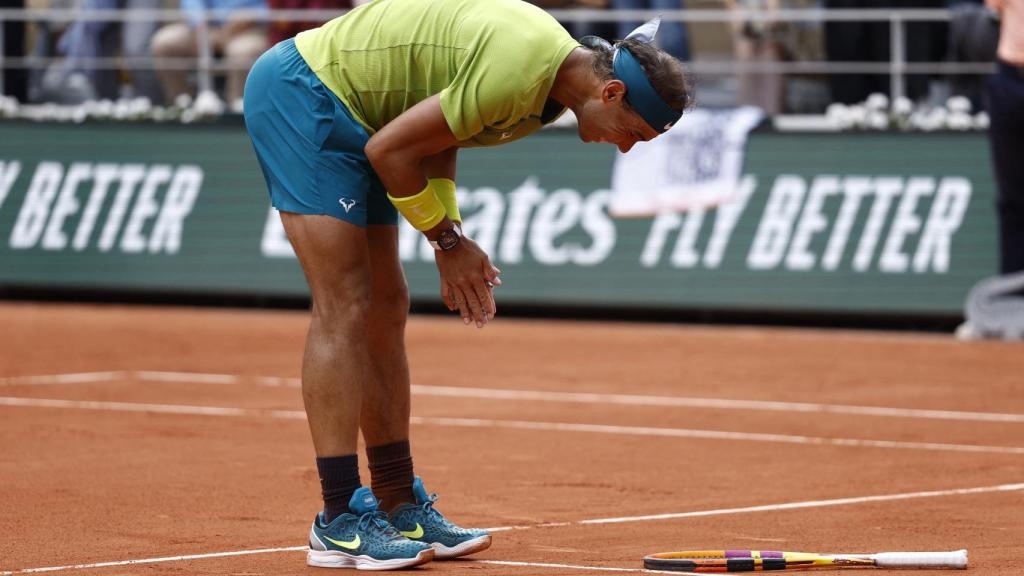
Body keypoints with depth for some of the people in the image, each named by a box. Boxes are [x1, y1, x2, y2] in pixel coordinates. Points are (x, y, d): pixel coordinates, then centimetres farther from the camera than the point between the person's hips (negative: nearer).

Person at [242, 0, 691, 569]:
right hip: (301, 94, -10)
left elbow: (434, 135, 15)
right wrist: (448, 239, -8)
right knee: (345, 308, -13)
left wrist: (451, 236, 2)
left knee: (385, 311, 9)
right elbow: (390, 148, -22)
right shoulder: (517, 73, -27)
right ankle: (339, 522, -14)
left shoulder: (554, 68, 4)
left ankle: (399, 506, 15)